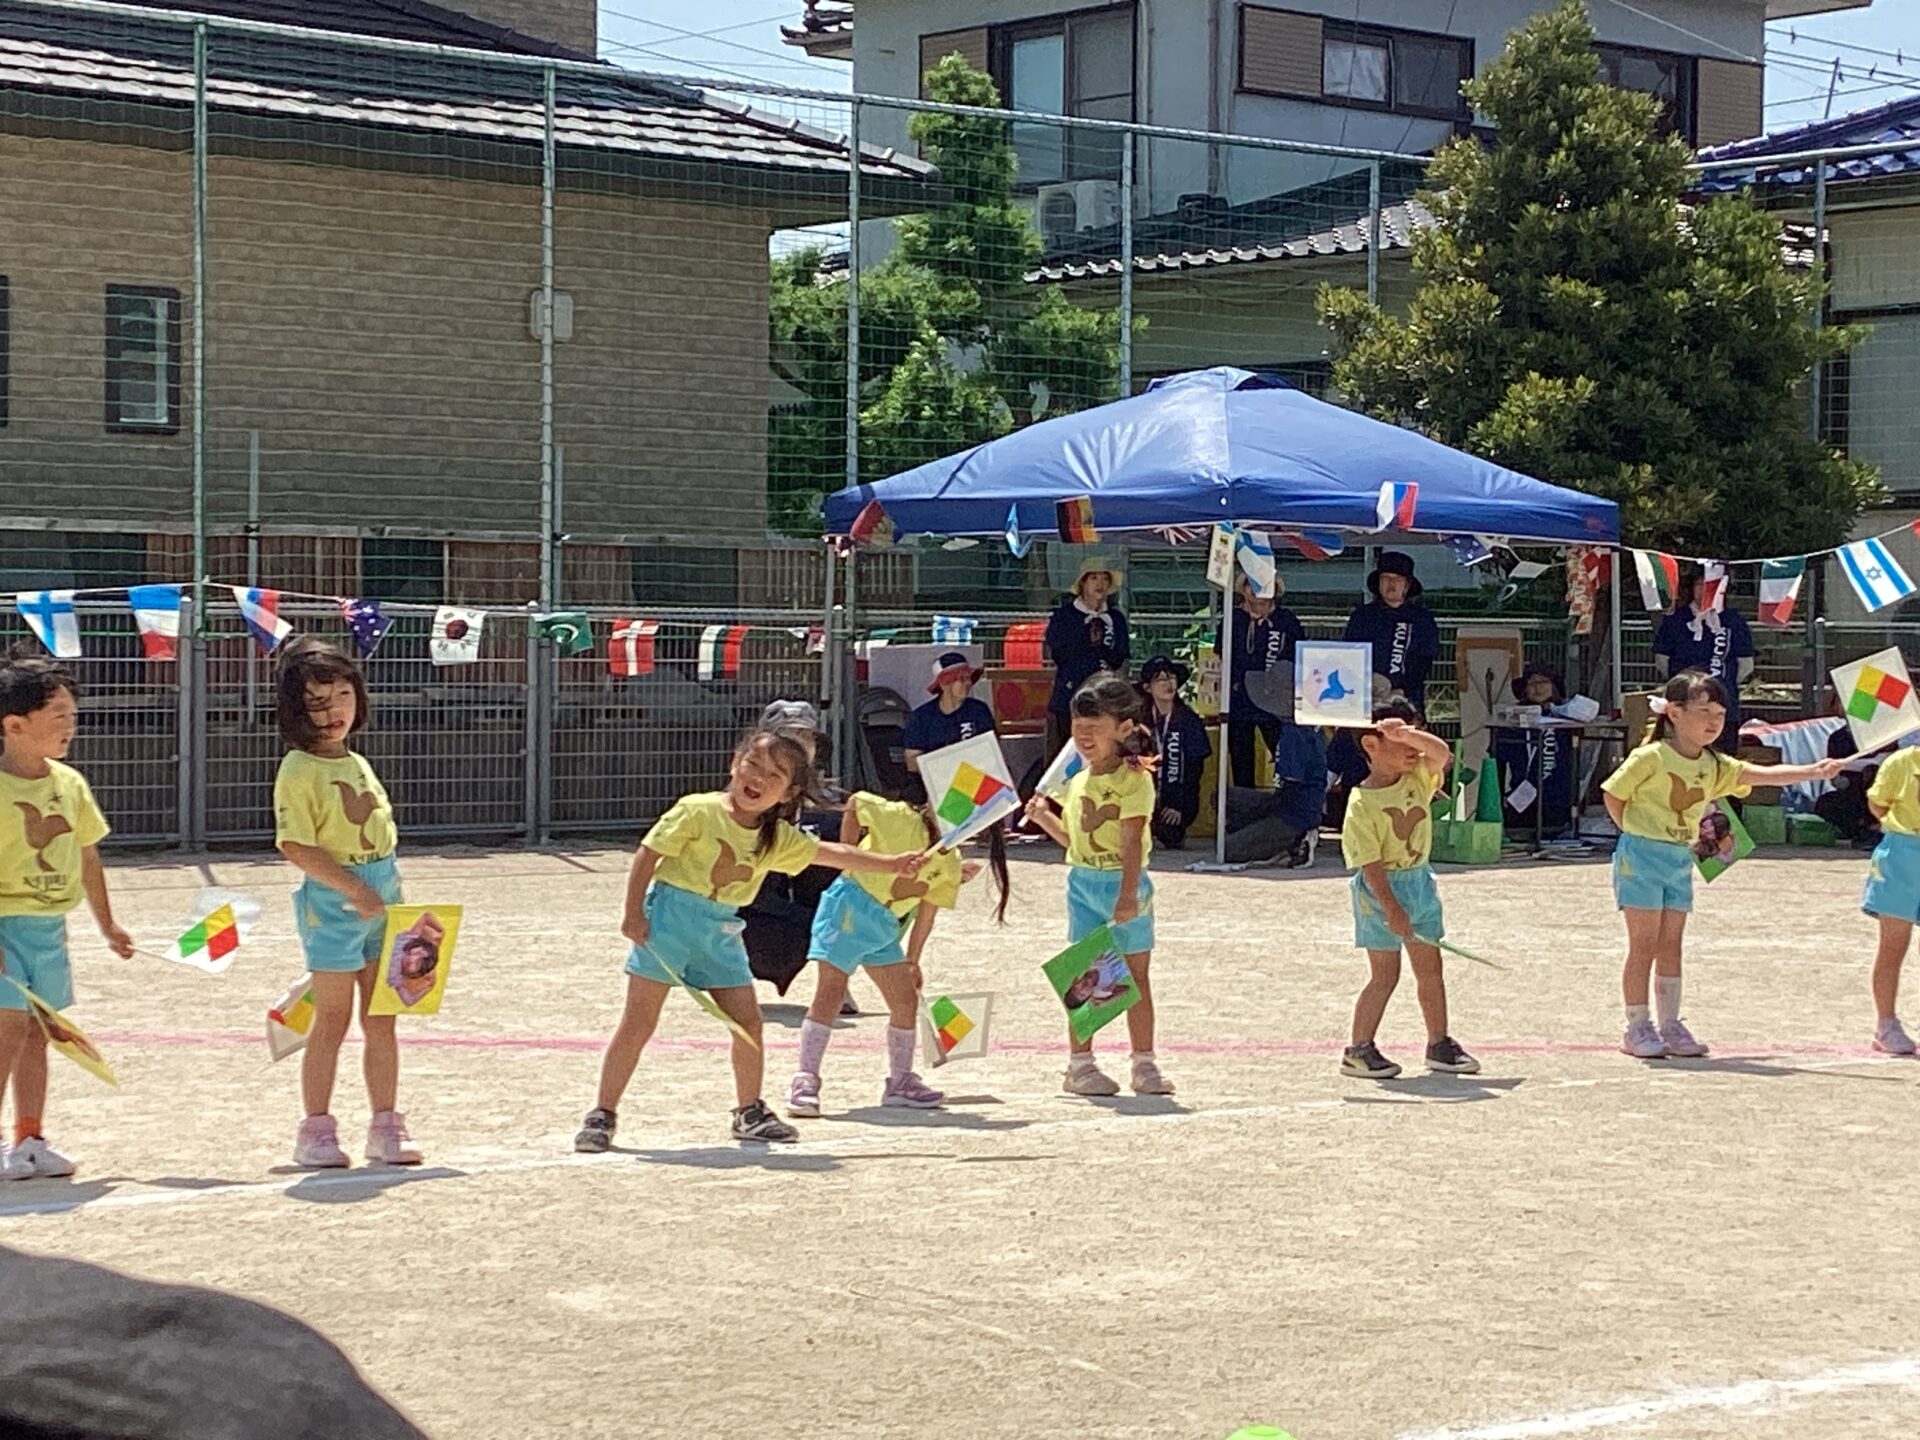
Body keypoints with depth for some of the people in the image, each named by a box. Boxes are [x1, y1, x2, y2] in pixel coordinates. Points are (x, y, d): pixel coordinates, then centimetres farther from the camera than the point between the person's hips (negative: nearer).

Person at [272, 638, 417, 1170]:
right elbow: (296, 847, -18)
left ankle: (386, 1125, 16)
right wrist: (354, 888, -20)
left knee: (381, 1019, 9)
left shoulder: (358, 764, 13)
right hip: (332, 902, -7)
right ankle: (316, 1131, 7)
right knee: (333, 1018, -2)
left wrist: (393, 898, 15)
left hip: (381, 898, 7)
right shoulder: (299, 771, -11)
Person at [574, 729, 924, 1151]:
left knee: (748, 1020, 3)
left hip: (721, 932, 6)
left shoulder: (779, 839, 5)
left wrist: (891, 864, 1)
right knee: (639, 1020, -6)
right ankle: (602, 1115, 0)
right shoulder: (698, 812, -12)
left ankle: (749, 1112, 20)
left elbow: (832, 854, 9)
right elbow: (648, 854, -11)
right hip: (669, 916, -6)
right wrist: (634, 914, -16)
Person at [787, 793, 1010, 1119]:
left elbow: (928, 912, 12)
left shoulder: (950, 865, 7)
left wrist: (912, 961, 10)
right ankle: (805, 1081, -16)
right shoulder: (901, 819, -14)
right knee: (830, 992, -14)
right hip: (849, 908, -8)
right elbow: (856, 803, -4)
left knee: (906, 1000, 6)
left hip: (886, 929, 8)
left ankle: (900, 1083, 18)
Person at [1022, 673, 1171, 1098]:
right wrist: (1045, 818, 4)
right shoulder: (1077, 783, 10)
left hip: (1124, 883, -4)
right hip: (1084, 883, 4)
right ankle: (1079, 1064, 8)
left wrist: (1128, 894, -27)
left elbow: (1132, 840, -19)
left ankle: (1145, 1066, 10)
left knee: (1135, 975, 3)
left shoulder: (1134, 780, -10)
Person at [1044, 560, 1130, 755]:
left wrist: (1101, 646, -12)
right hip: (1067, 697, -2)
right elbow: (1058, 654, -5)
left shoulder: (1115, 619, 12)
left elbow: (1119, 660, 7)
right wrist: (1087, 640, -13)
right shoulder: (1064, 616, 5)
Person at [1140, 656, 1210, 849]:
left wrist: (1180, 807, -13)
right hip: (1147, 800, 2)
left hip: (1179, 799, -2)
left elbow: (1193, 770, -3)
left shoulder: (1189, 721, -1)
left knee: (1168, 837, -27)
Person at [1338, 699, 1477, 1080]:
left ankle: (1439, 1044, 22)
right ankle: (1359, 1050, 7)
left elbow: (1441, 753, -18)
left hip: (1420, 881, 6)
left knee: (1430, 969, 12)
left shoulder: (1419, 779, 1)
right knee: (1385, 974, -3)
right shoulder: (1362, 804, -17)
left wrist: (1407, 733, -33)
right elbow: (1371, 863, -19)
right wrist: (1392, 909, -23)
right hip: (1381, 890, -6)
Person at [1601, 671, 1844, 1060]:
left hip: (1681, 860, 7)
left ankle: (1670, 1026, 14)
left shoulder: (1714, 766, 5)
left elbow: (1763, 774, -5)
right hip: (1641, 857, -7)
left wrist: (1813, 771, -17)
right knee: (1644, 946, -3)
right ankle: (1637, 1028, 2)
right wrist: (1640, 833, -2)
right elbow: (1614, 796, -7)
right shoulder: (1651, 758, -13)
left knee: (1670, 946, 10)